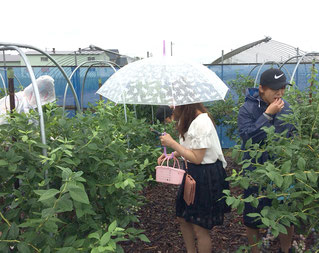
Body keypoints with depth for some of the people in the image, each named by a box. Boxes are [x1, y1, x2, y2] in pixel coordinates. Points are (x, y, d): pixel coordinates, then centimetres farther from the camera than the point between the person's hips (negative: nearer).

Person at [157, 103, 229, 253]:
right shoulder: (190, 119, 7)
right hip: (193, 173, 10)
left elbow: (197, 158, -23)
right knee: (183, 218, 21)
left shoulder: (201, 123, -24)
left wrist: (172, 143, -19)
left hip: (206, 176, -10)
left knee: (200, 228, 4)